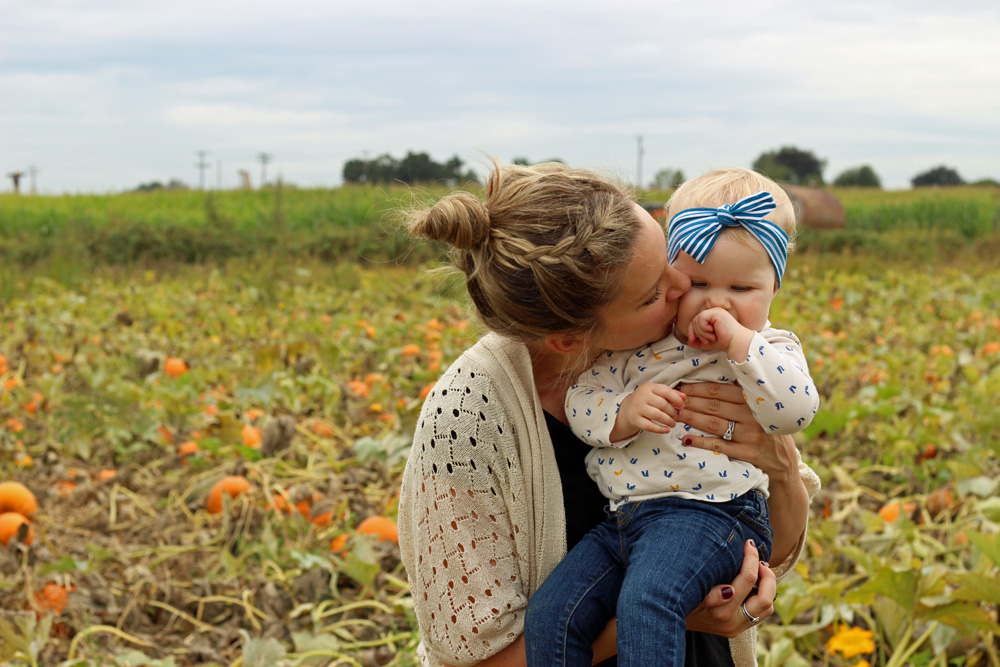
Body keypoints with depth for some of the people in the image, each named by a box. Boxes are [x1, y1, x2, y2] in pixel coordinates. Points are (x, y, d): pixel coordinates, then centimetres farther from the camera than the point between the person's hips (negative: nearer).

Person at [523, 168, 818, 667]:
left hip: (709, 513, -5)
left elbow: (797, 409, -15)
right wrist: (625, 414, -14)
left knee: (647, 600, -34)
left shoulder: (770, 351, 4)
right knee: (549, 615, -8)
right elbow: (581, 402, 8)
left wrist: (739, 342, -18)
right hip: (622, 519, 5)